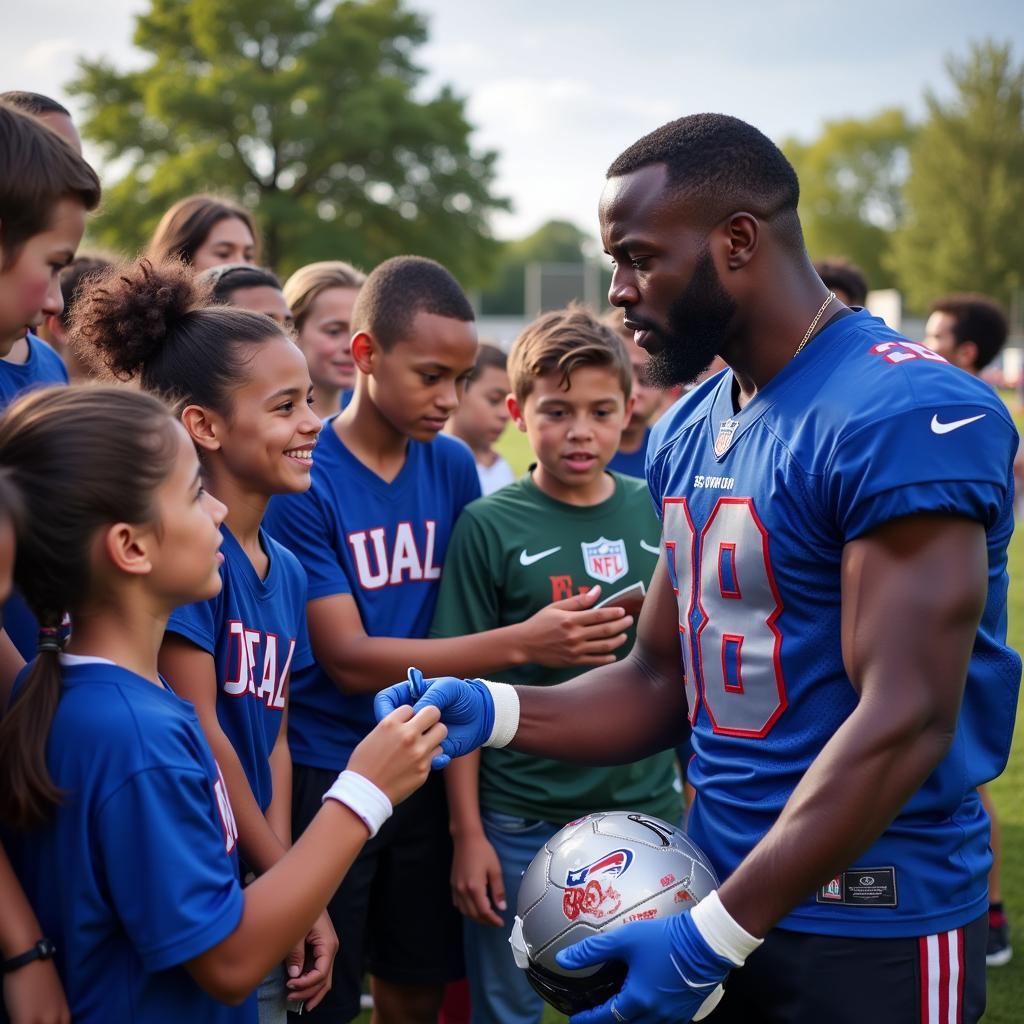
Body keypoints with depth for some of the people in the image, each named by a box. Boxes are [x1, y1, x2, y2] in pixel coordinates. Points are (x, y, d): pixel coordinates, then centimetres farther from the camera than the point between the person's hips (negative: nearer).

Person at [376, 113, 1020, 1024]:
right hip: (718, 880, 7)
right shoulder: (690, 432, 8)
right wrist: (496, 712, -4)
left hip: (871, 927, -7)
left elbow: (906, 723, -23)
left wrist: (716, 934, -23)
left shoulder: (907, 416, -18)